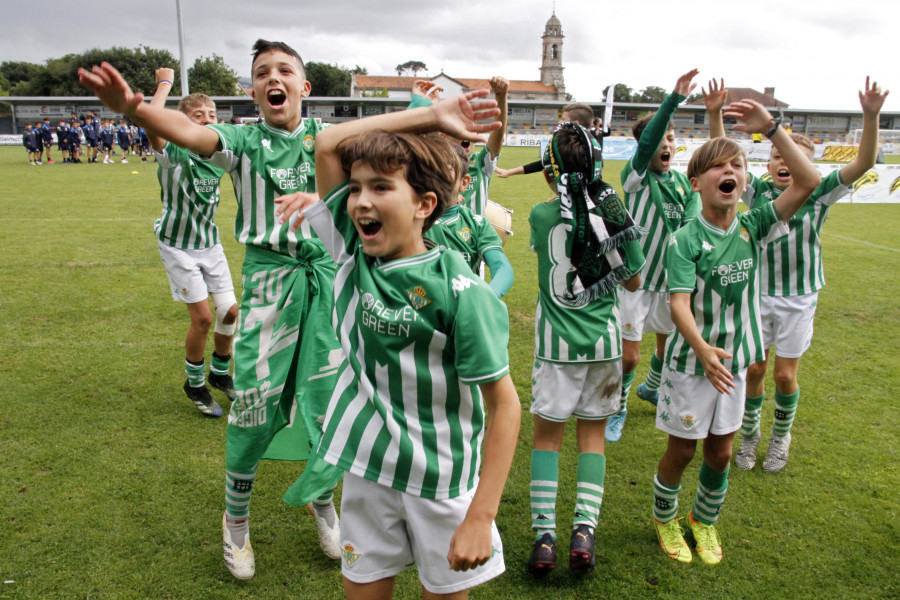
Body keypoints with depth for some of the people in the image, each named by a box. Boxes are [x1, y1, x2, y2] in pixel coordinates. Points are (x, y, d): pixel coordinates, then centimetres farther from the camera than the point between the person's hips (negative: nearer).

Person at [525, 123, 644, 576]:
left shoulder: (541, 215, -9)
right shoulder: (611, 214, -6)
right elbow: (633, 281, 4)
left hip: (557, 345, -1)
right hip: (604, 341, 2)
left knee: (547, 436, 10)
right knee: (592, 435, 13)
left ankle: (544, 536, 4)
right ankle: (584, 531, 5)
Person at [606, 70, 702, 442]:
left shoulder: (684, 183, 4)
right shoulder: (636, 177, -11)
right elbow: (646, 141, -30)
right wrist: (674, 99, -39)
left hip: (670, 280, 6)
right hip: (635, 279, -5)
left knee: (670, 345, 21)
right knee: (629, 355, -3)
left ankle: (651, 388, 50)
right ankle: (618, 409, 23)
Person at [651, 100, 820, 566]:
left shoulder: (753, 227, -2)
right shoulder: (685, 239, -16)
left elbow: (808, 182, -11)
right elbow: (679, 302, -25)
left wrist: (770, 127, -16)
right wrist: (703, 348, -42)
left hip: (735, 359, 4)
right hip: (691, 361, -4)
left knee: (720, 451, 16)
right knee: (682, 450, 10)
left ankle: (705, 521, 41)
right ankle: (664, 518, 36)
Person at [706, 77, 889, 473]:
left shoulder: (819, 194, -6)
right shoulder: (758, 191, -3)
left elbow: (864, 163, -16)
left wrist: (870, 116, -29)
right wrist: (714, 115, -19)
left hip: (798, 299, -1)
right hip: (759, 293, 1)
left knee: (784, 374, 5)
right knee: (754, 369, 5)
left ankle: (780, 438, 30)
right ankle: (749, 433, 28)